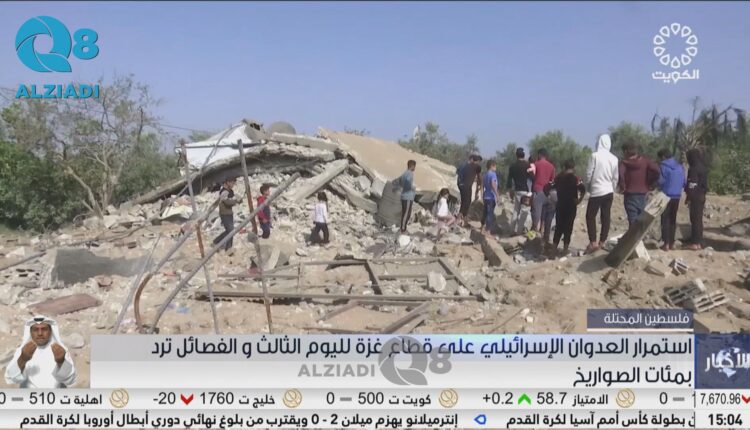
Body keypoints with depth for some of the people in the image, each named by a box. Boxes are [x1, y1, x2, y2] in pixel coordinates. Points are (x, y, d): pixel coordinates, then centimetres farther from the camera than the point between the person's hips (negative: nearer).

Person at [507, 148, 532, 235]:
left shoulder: (512, 166, 4)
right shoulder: (527, 165, -11)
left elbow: (509, 180, 7)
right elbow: (531, 177, -10)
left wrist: (510, 191, 16)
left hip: (516, 190, 5)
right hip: (526, 191, -5)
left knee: (516, 210, 16)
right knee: (524, 211, 0)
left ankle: (513, 228, 18)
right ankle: (519, 230, 0)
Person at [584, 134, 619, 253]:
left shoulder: (595, 156, -12)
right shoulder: (614, 158, 1)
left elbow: (589, 173, -9)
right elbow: (616, 177, 6)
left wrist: (588, 186, 9)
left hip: (596, 191, -4)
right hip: (609, 191, 4)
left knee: (590, 216, 3)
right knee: (606, 217, 8)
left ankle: (593, 242, -6)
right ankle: (602, 242, 10)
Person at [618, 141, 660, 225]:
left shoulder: (624, 163, -5)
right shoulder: (644, 161, 4)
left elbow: (620, 174, -25)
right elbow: (656, 170, -10)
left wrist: (622, 187, -10)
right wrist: (650, 184, 2)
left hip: (630, 195, -3)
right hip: (643, 195, 3)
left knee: (633, 222, -2)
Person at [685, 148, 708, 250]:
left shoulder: (694, 169, -15)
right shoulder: (703, 168, 12)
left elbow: (692, 185, -17)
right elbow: (704, 184, 15)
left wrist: (688, 198, -12)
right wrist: (703, 195, 19)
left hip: (695, 197, -8)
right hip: (702, 196, 8)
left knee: (695, 219, -5)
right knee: (699, 219, 11)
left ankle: (695, 243, -4)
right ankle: (699, 242, 15)